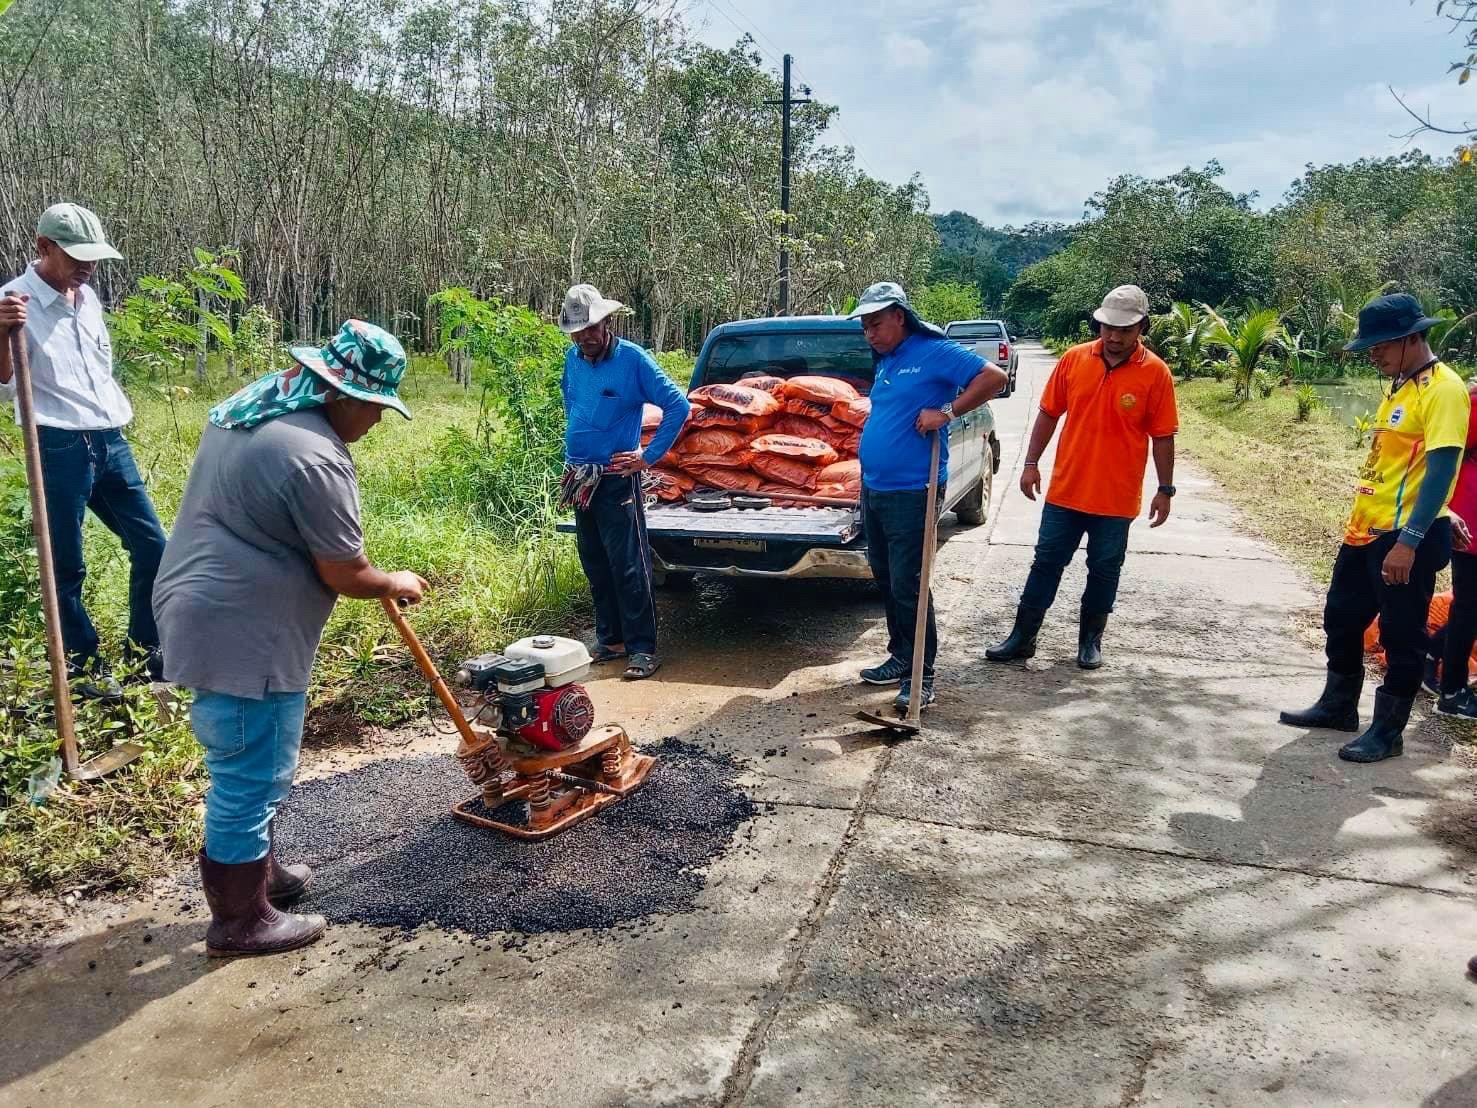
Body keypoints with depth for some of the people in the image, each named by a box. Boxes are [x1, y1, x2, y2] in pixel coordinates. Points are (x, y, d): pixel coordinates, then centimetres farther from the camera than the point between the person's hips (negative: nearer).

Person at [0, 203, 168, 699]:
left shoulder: (87, 297, 12)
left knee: (151, 546, 9)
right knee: (67, 566, 4)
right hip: (60, 449, -7)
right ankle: (86, 668, 18)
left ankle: (144, 653, 23)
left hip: (110, 442, 7)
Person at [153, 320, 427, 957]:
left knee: (250, 767, 24)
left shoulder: (251, 403, 7)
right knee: (251, 777, 4)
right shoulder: (316, 458, -25)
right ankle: (240, 920, 20)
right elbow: (345, 576, -18)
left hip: (205, 613, 11)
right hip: (243, 636, -11)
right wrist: (396, 584, 3)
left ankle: (255, 869, 42)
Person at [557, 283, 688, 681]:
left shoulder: (632, 359, -11)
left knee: (628, 566, -6)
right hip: (579, 478, 7)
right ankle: (610, 639, 23)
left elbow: (678, 405, -13)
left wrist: (649, 457, -13)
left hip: (615, 480, -7)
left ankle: (642, 648, 2)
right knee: (595, 565, 12)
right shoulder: (573, 359, 7)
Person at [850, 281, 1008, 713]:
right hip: (874, 490, 9)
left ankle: (920, 675, 5)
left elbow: (994, 377, -16)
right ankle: (901, 658, 28)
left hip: (910, 493, -9)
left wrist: (947, 411, -19)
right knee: (885, 580, 15)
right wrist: (868, 479, 17)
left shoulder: (934, 352, -10)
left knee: (907, 585, -6)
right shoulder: (885, 362, 15)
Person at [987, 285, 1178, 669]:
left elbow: (1162, 436, -2)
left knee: (1104, 571, 10)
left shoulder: (1155, 373, -6)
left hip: (1117, 497, -2)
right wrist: (1031, 463, 2)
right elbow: (1049, 413, 6)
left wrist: (1165, 490, -2)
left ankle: (1091, 639, 26)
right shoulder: (1074, 359, -1)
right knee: (1047, 563, 8)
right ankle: (1023, 637, 17)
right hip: (1064, 490, 2)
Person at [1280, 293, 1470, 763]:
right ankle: (1338, 706, 34)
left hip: (1407, 537, -9)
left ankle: (1388, 730, 15)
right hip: (1365, 530, 9)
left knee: (1401, 637, 3)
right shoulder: (1399, 386, 13)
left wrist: (1409, 540, -26)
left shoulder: (1443, 389, -15)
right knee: (1341, 619, 18)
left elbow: (1440, 469, -22)